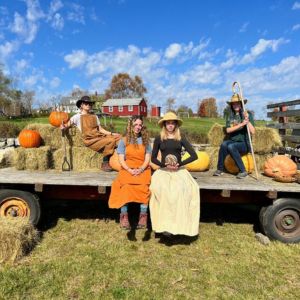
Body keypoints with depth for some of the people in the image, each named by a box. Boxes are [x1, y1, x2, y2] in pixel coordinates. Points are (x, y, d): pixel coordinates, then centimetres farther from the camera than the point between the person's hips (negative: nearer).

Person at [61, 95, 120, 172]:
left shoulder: (95, 116, 25)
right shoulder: (78, 116, 10)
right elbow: (68, 124, 2)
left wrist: (111, 133, 8)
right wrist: (64, 127, -22)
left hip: (99, 136, 5)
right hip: (90, 140, -5)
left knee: (118, 137, -20)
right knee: (110, 141, -31)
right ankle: (105, 164, -18)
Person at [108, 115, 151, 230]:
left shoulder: (145, 141, 14)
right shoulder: (124, 141, 10)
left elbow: (147, 159, 7)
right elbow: (121, 160, 3)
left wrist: (140, 170, -12)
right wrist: (130, 170, -13)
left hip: (142, 170, 1)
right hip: (127, 169, 0)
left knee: (144, 186, -32)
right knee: (125, 186, -33)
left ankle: (143, 215, -24)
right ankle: (124, 215, -24)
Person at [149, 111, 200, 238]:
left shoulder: (181, 139, 9)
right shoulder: (159, 139, 8)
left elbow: (194, 155, 3)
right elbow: (153, 158, 8)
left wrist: (180, 164, -10)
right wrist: (164, 165, -9)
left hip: (179, 170, 1)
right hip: (163, 170, 0)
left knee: (184, 189, -31)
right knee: (159, 189, -33)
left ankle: (181, 223, -20)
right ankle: (165, 224, -24)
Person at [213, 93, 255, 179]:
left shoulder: (248, 114, -1)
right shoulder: (229, 116, 8)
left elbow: (252, 132, -9)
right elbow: (228, 130, -8)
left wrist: (247, 120, -21)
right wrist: (241, 124, -18)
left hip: (244, 144, -3)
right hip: (232, 141, 3)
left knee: (231, 146, -33)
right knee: (224, 144, -30)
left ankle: (243, 171, -22)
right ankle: (220, 169, -17)